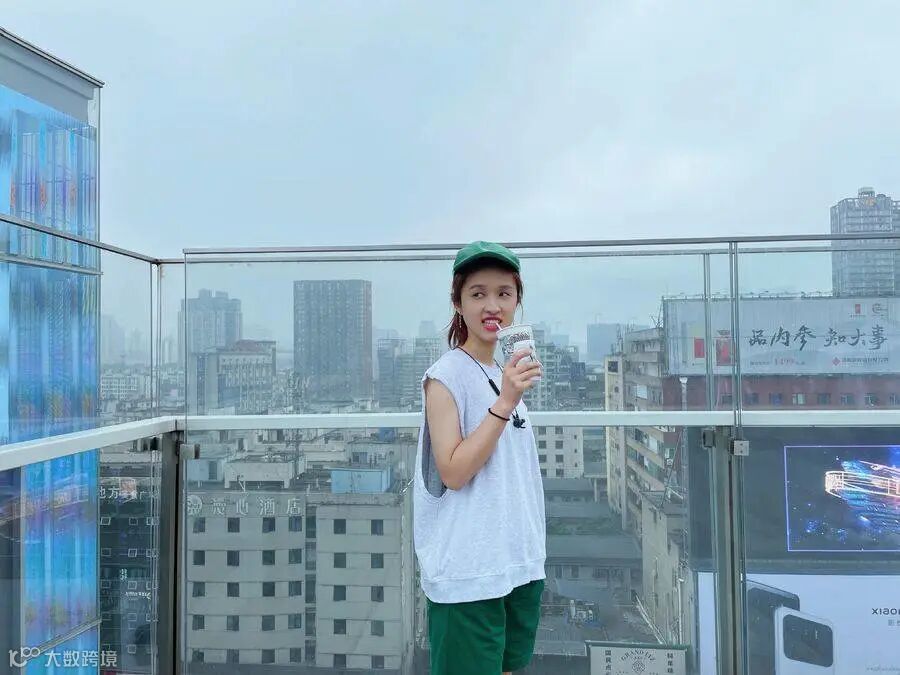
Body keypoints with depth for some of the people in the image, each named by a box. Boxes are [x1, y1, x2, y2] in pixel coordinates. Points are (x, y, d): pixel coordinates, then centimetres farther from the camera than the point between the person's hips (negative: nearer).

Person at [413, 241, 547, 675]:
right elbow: (453, 472, -20)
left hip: (521, 566, 7)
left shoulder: (509, 373, 8)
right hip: (468, 574, -7)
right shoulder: (446, 375, -14)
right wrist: (505, 403, -26)